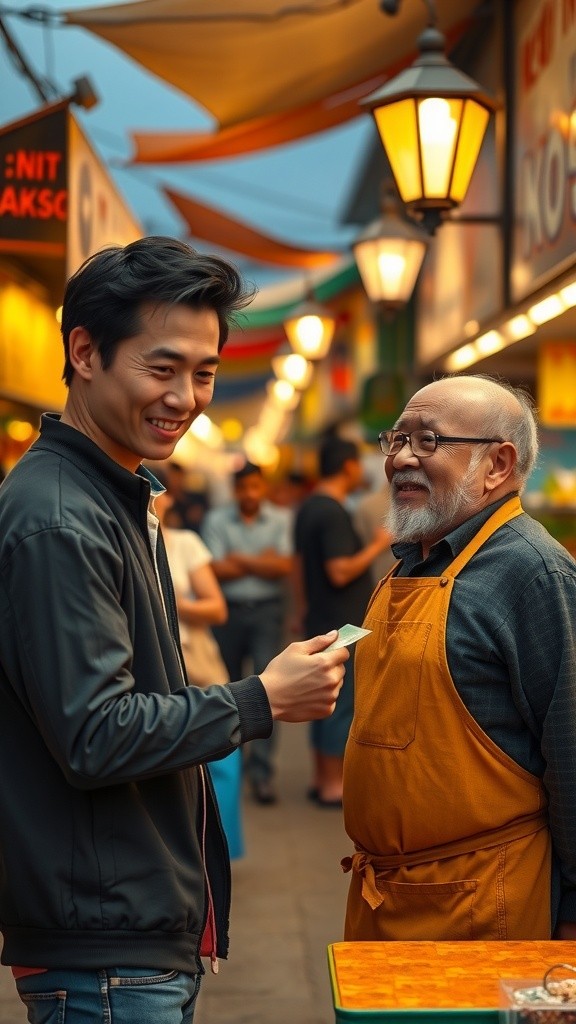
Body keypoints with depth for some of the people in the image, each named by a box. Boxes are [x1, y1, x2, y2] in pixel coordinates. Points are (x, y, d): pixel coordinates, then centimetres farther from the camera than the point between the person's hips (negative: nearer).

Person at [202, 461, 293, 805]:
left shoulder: (280, 519, 0)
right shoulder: (217, 519, -1)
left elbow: (284, 567, -9)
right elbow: (219, 570, -8)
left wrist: (241, 559, -10)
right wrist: (263, 562, -9)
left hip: (266, 610, -1)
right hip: (229, 610, 1)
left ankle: (262, 771, -6)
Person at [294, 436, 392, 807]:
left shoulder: (308, 508, 12)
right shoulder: (334, 514, -19)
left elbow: (300, 564, 19)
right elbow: (340, 572, -25)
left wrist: (302, 610, 25)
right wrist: (378, 545, -16)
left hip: (320, 619, 10)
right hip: (343, 623, -10)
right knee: (343, 702, -3)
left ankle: (323, 778, 22)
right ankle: (334, 785, 2)